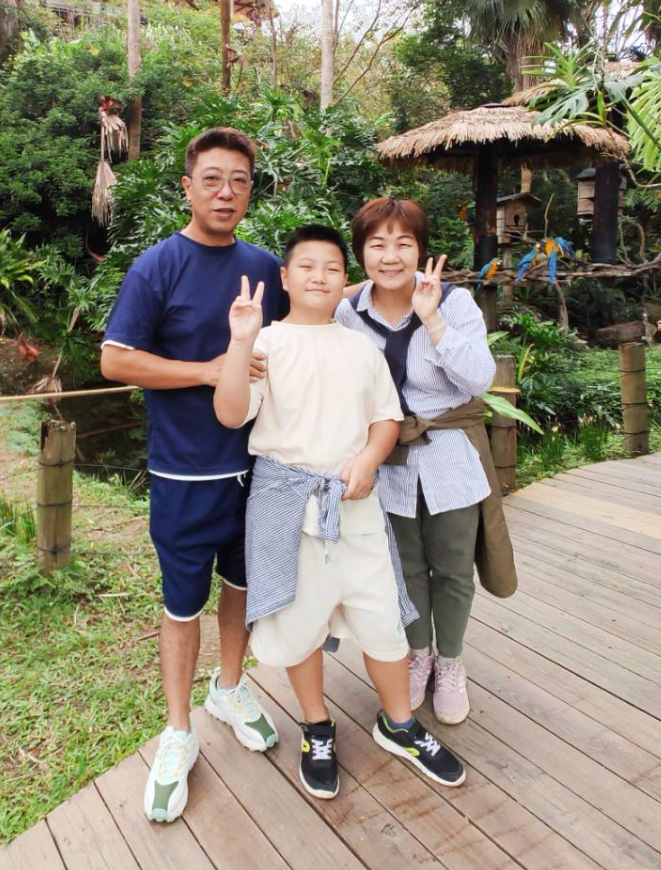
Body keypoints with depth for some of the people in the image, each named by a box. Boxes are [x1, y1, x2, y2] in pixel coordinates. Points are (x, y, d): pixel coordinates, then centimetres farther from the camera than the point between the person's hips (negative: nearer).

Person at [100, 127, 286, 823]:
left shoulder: (265, 268, 6)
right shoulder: (157, 267, -9)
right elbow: (116, 360, -12)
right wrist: (209, 371, -20)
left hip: (256, 462, 5)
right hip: (185, 472, -4)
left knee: (243, 584, 18)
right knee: (184, 602, 7)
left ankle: (229, 689, 41)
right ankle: (178, 736, 26)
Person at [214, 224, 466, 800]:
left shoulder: (362, 347, 9)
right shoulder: (266, 343, -3)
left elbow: (387, 416, 10)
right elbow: (230, 414, -14)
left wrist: (368, 458, -9)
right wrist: (241, 342, -24)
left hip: (355, 500, 3)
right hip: (287, 501, -2)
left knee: (382, 617, 9)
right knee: (299, 621, 11)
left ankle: (400, 725, 34)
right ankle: (318, 732, 35)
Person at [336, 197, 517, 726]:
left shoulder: (455, 302, -11)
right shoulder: (348, 315, -4)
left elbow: (480, 379, -21)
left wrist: (431, 319, -26)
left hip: (451, 459, -1)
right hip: (390, 463, 2)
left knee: (453, 569, 12)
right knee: (407, 568, 17)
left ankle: (450, 663, 36)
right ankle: (418, 653, 42)